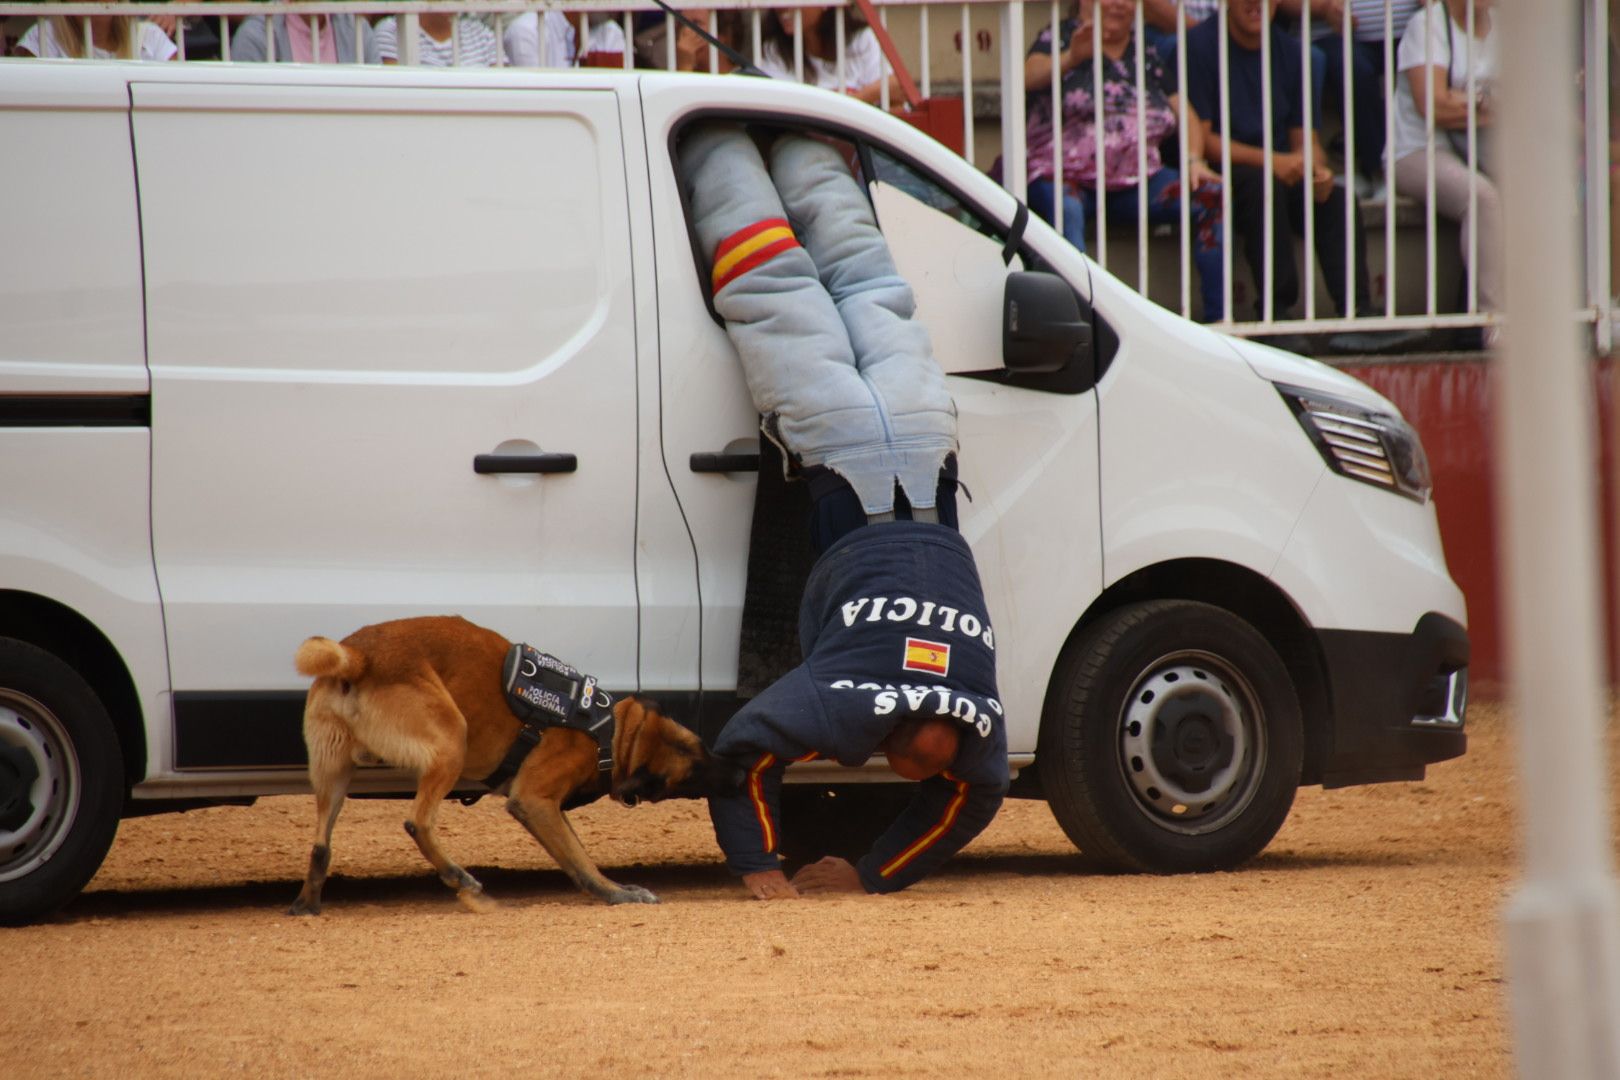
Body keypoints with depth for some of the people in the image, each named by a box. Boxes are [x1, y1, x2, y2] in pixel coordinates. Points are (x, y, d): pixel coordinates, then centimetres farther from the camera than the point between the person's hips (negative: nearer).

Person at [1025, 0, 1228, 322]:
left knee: (1210, 196, -17)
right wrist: (1071, 58, -37)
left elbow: (1185, 113, 17)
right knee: (1066, 210, -39)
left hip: (1137, 180, 4)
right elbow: (1031, 76, -15)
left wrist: (1194, 160, -3)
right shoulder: (1060, 37, 6)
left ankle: (1218, 317, -19)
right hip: (1066, 175, -4)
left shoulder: (1146, 55, 20)